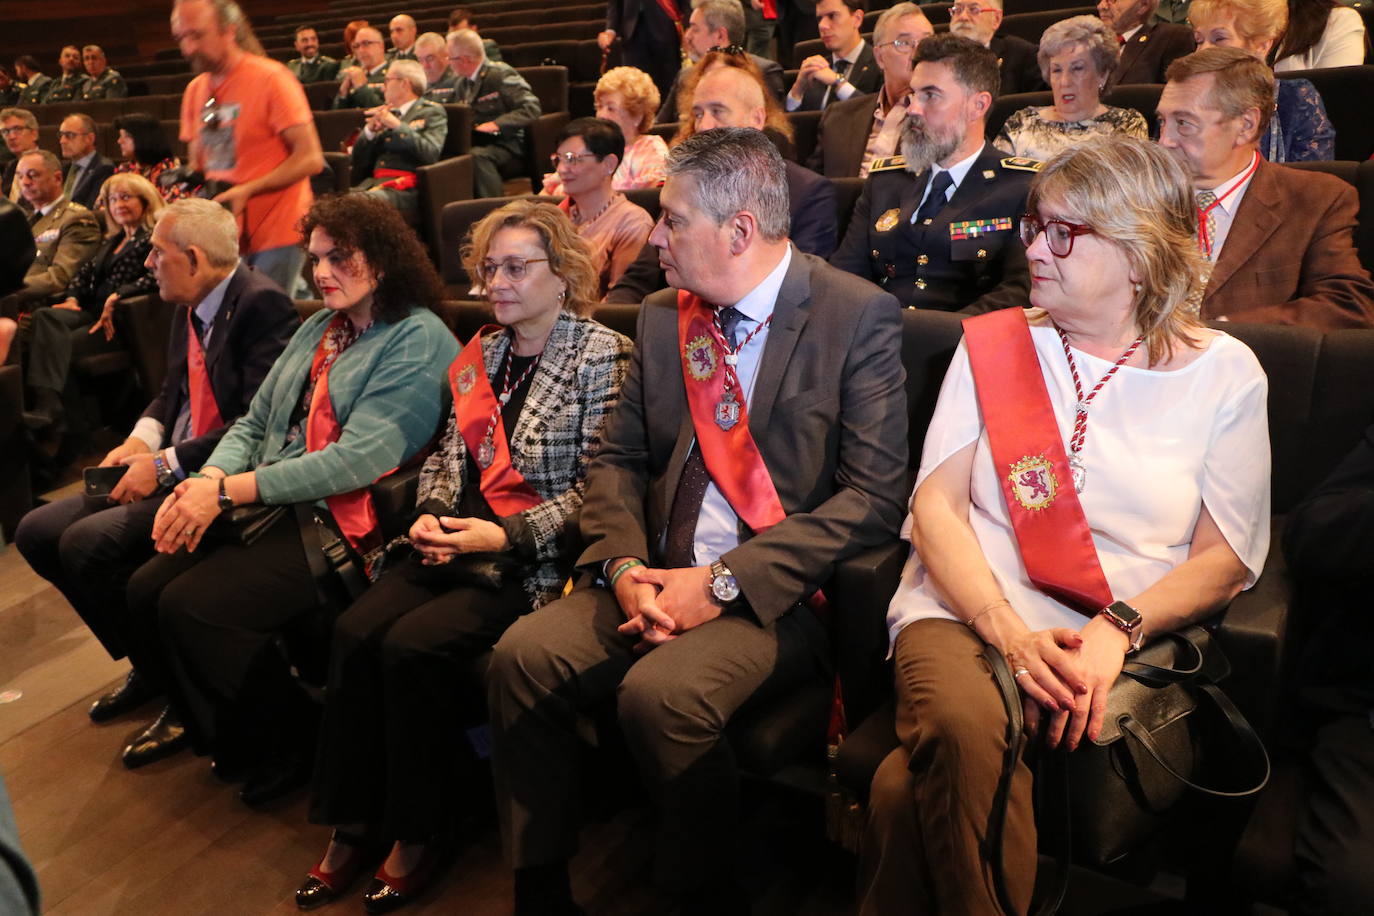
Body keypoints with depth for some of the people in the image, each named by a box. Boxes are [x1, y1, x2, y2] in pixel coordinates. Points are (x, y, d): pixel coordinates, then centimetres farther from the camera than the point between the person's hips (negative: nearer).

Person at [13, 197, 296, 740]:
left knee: (88, 542, -23)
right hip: (170, 470, 10)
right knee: (37, 532, 2)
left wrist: (166, 464, -19)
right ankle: (148, 665, 13)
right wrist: (141, 440, 1)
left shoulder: (261, 304, -15)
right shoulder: (189, 308, 13)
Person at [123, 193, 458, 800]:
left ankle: (292, 745, 3)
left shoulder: (418, 339, -9)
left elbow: (360, 457, -19)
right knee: (145, 590, -7)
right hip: (274, 507, 8)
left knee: (192, 607, -20)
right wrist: (208, 479, -7)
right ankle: (214, 729, 16)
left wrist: (229, 492, -20)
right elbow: (253, 424, 16)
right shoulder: (318, 330, 19)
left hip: (343, 523, -8)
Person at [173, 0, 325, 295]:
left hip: (277, 234, -6)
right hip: (223, 235, 6)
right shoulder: (195, 90, 10)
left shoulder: (270, 78, -10)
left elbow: (310, 159, -15)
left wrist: (247, 191, -21)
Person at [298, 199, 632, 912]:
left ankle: (418, 834, -2)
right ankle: (350, 826, -1)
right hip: (461, 542, 6)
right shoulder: (483, 352, 15)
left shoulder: (601, 354, -6)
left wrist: (507, 536, -17)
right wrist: (431, 513, 0)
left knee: (414, 645, -24)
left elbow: (597, 485, -11)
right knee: (355, 632, -16)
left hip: (539, 556, -6)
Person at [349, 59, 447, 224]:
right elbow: (359, 165, 21)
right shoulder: (383, 112, 25)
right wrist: (369, 130, 3)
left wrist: (397, 125, -10)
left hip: (404, 187, -5)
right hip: (371, 182, 5)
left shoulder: (432, 111, 10)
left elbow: (431, 153, -8)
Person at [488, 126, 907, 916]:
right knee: (524, 653, -17)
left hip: (776, 592, -5)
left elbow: (874, 495, -13)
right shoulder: (663, 317, 12)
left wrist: (725, 582, -18)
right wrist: (626, 566, -7)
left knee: (661, 692, -30)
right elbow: (620, 458, 13)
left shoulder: (858, 316, -6)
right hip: (658, 577, 6)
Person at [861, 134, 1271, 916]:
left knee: (910, 787, -29)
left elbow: (1225, 560, 5)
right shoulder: (993, 345, 10)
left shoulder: (1224, 373, 8)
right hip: (969, 610, 2)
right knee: (965, 728, -34)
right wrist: (1012, 633, -13)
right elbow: (936, 508, 2)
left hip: (1124, 641, -1)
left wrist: (1116, 631, -13)